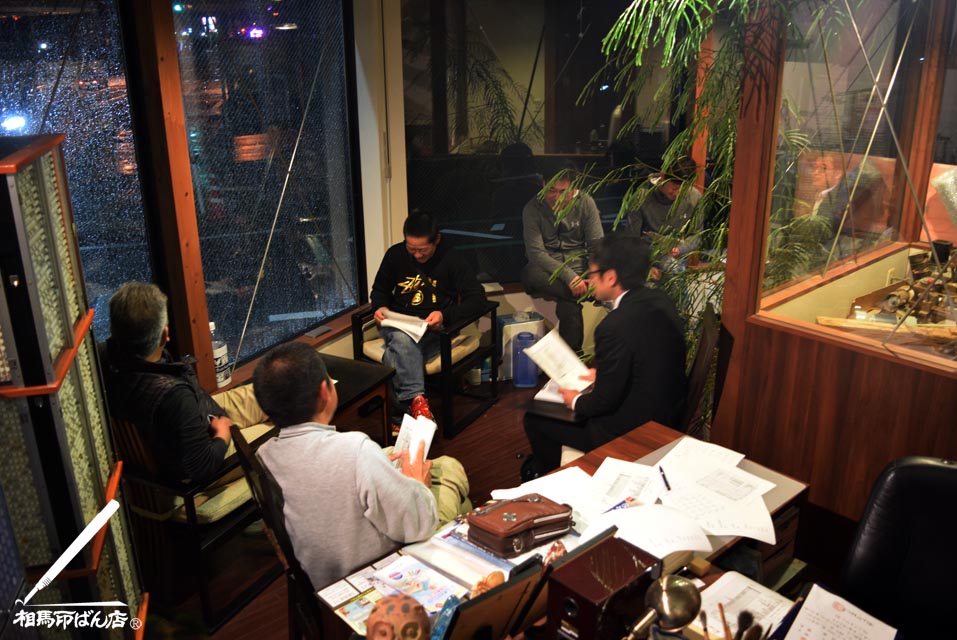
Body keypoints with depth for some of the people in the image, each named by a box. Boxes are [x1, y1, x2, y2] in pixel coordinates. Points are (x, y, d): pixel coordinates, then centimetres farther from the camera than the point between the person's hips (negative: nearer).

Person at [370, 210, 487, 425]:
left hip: (433, 329, -2)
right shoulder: (395, 254, 5)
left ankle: (400, 416, -33)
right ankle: (416, 399, -44)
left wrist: (445, 315, -23)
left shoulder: (450, 259, -5)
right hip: (397, 326, 3)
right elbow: (380, 289, 20)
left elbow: (477, 296, -8)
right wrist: (380, 307, -4)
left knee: (396, 356, -35)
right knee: (402, 339, -37)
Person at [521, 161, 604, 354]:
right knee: (530, 274, -36)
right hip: (546, 269, 0)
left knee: (567, 304, -32)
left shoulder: (585, 203, 0)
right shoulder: (533, 208, -4)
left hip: (578, 268, 0)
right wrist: (569, 276, -25)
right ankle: (584, 293, -26)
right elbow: (536, 253, -13)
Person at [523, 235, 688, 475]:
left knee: (534, 420, 6)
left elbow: (606, 400, -21)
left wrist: (576, 401, -2)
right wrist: (602, 373, 14)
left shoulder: (615, 327, -30)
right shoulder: (660, 301, -4)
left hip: (632, 432, -9)